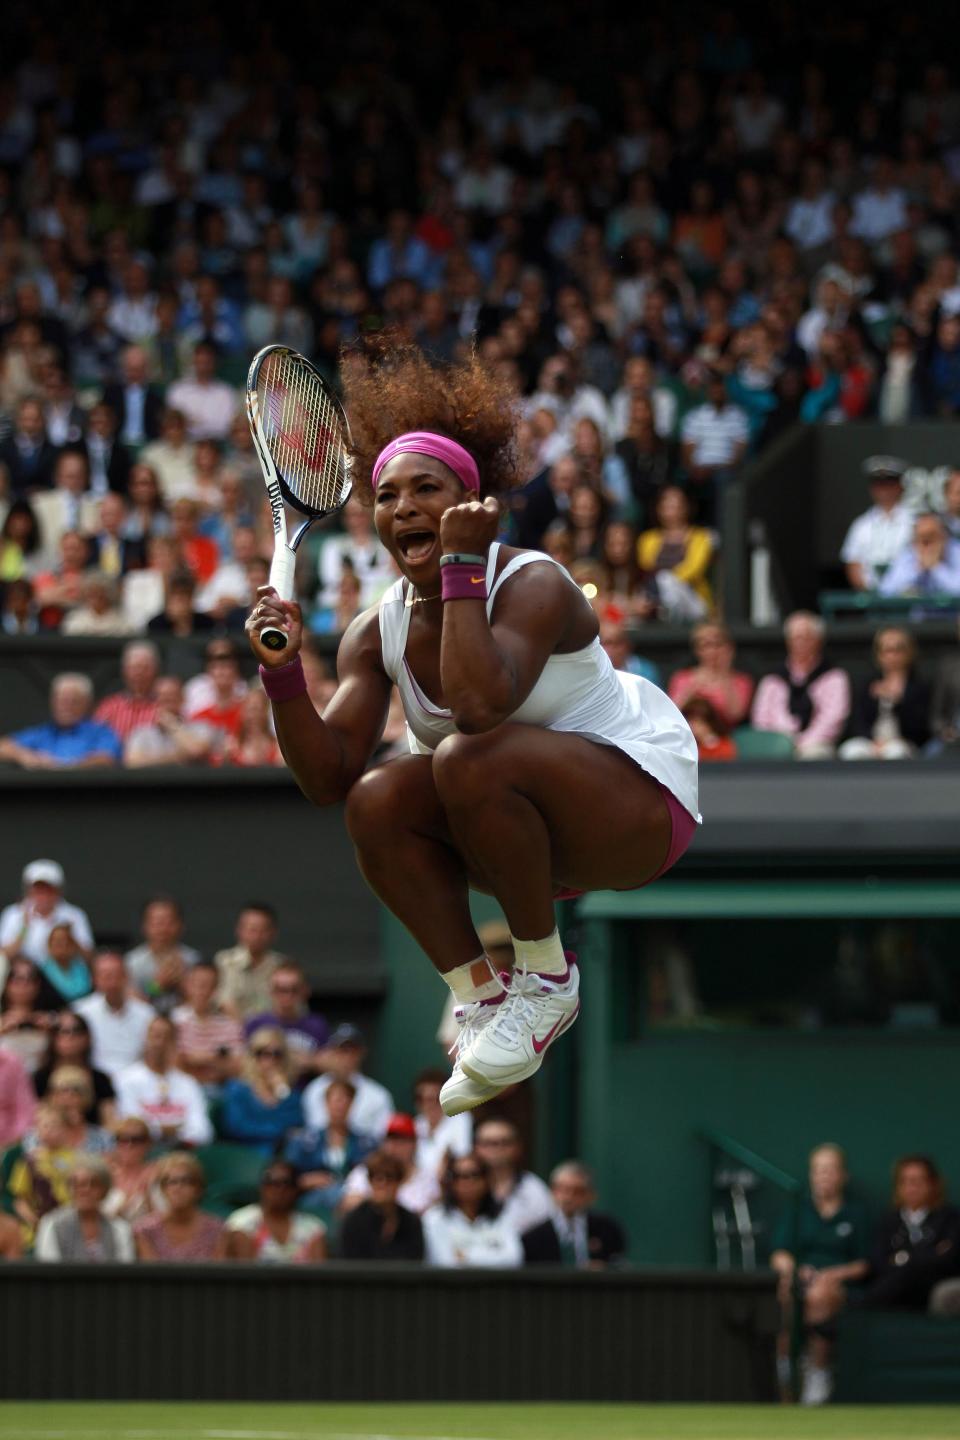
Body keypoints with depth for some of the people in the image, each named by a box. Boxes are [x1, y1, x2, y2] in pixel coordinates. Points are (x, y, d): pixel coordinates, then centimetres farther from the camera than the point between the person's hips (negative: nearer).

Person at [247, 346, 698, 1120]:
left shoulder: (532, 584, -21)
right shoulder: (378, 634, -2)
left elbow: (479, 705, -42)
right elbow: (329, 778, -10)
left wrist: (461, 564, -33)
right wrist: (282, 672, -24)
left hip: (640, 795, -7)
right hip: (526, 827, 7)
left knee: (470, 759, -33)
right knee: (377, 800, -19)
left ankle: (548, 978, -15)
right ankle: (483, 1003, -10)